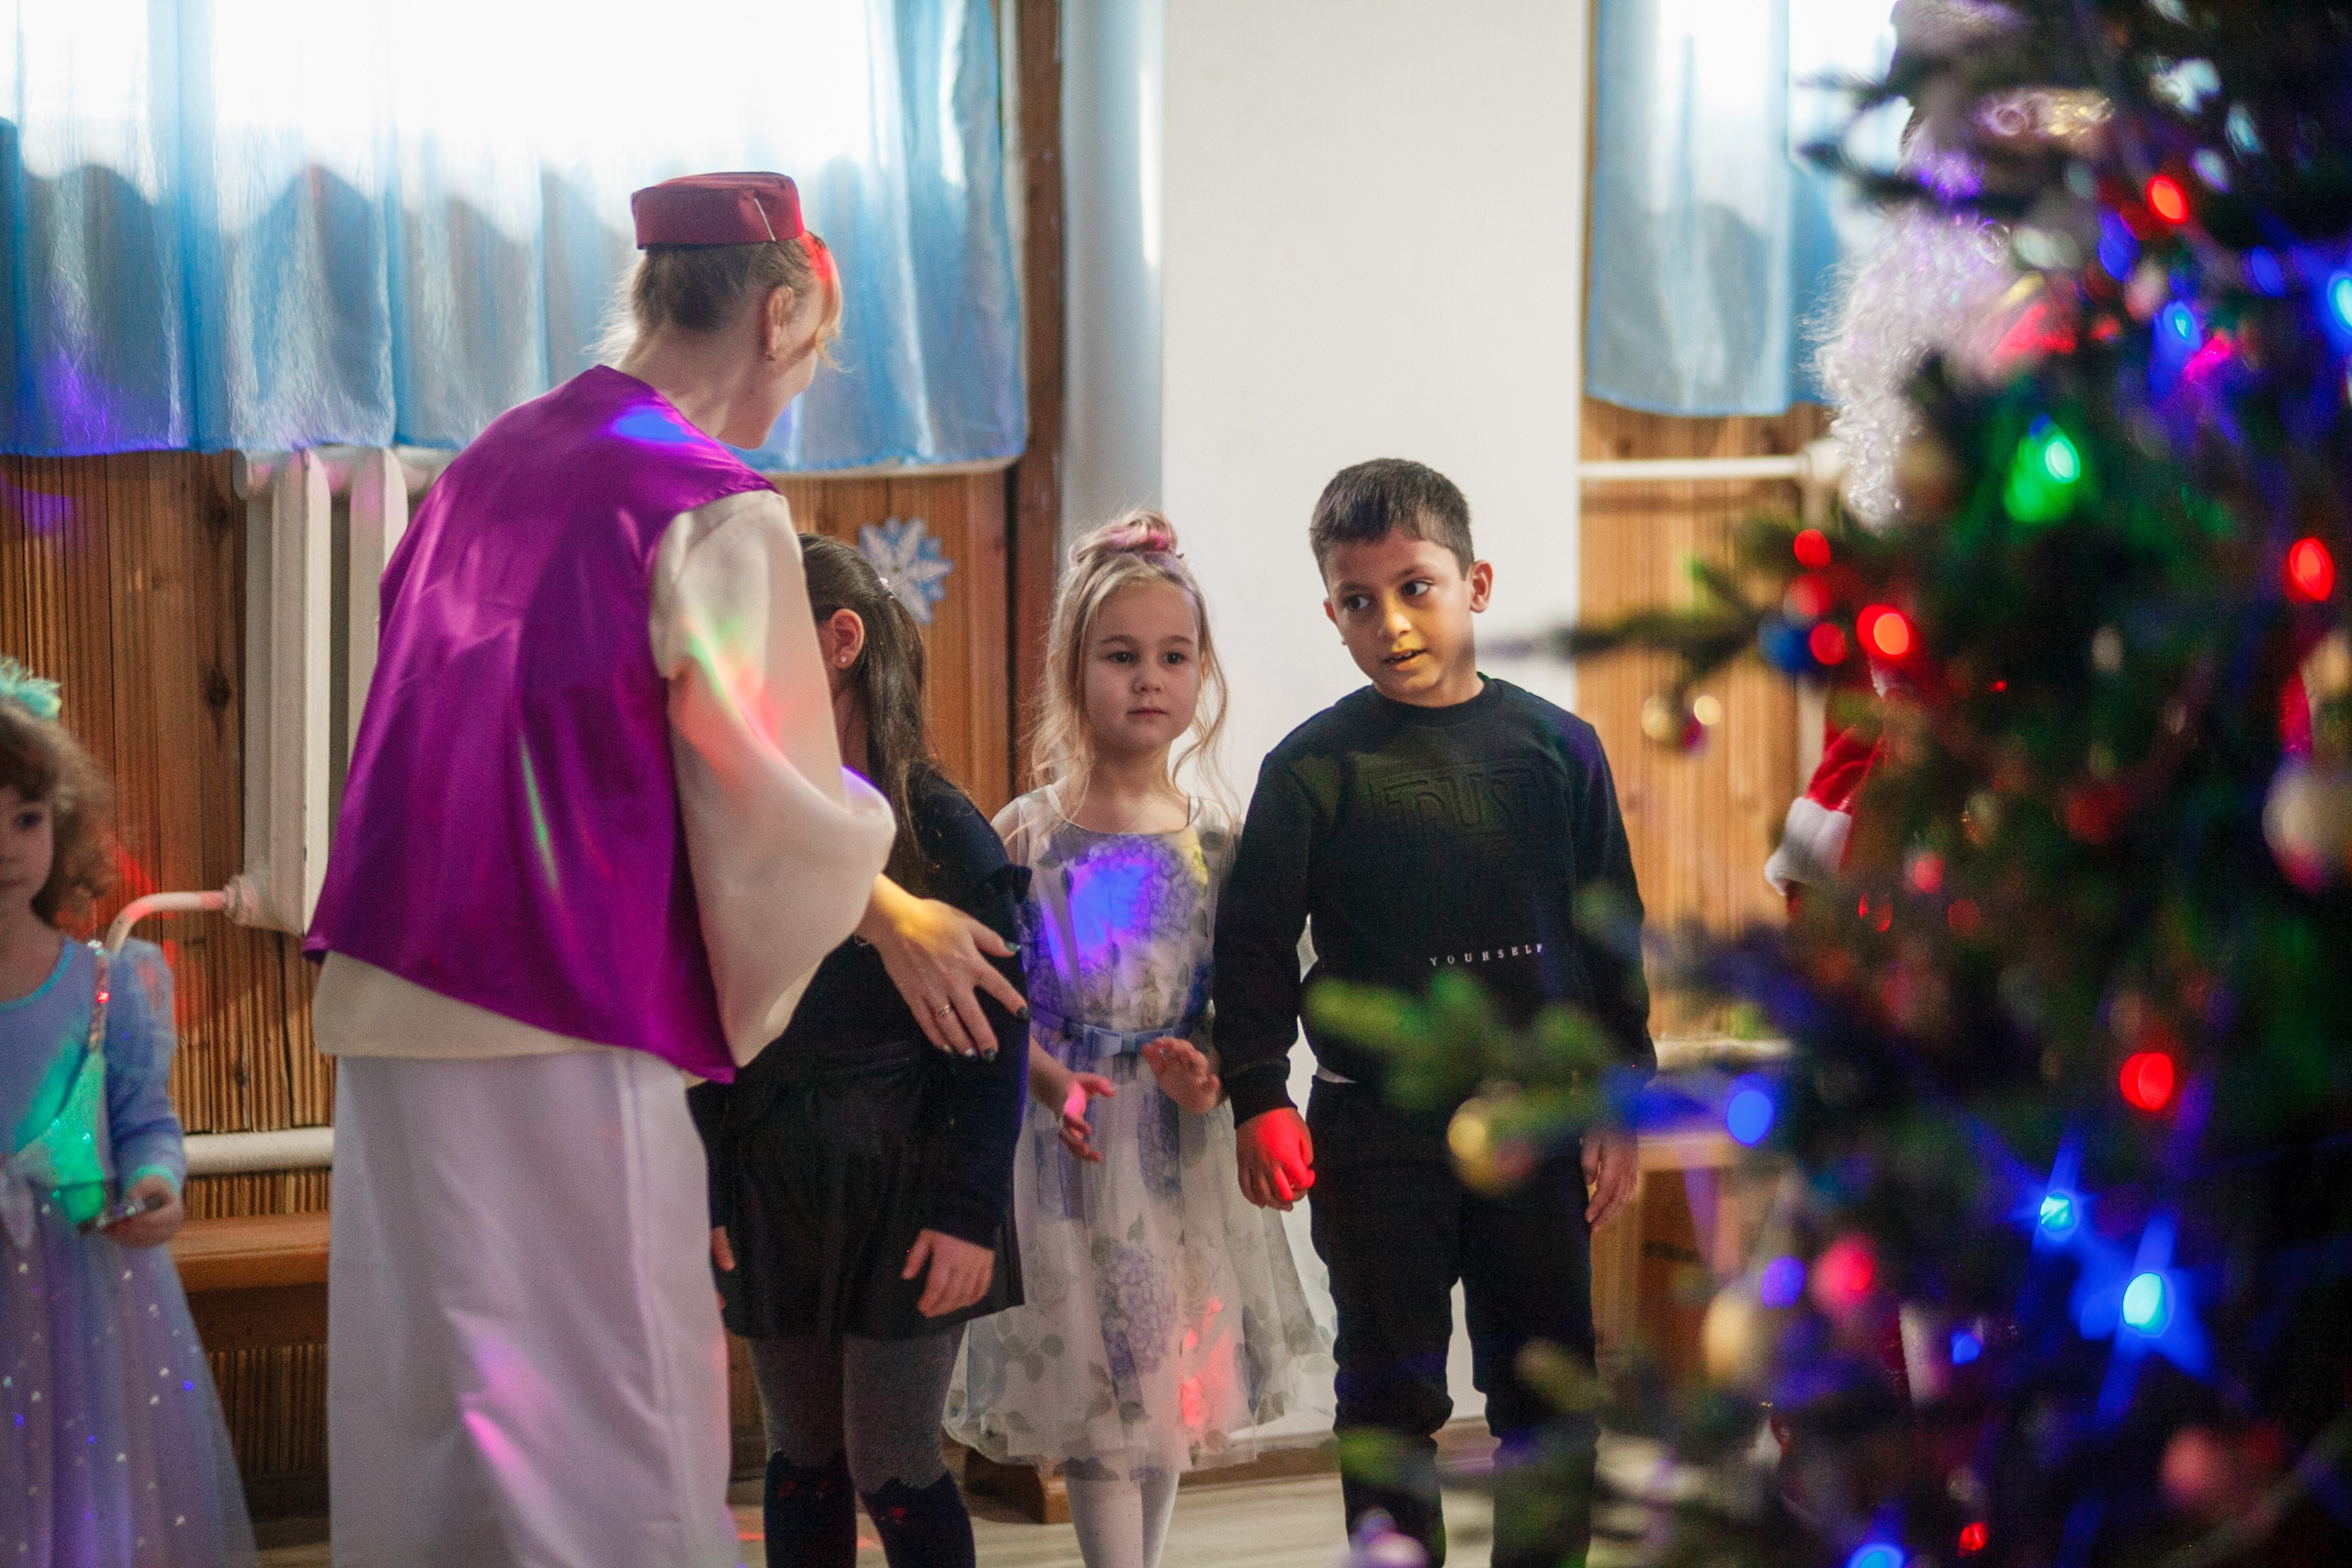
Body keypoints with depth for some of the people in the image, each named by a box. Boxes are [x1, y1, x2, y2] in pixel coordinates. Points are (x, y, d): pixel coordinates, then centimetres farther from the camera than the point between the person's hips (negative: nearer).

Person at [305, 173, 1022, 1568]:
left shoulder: (491, 464, 12)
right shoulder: (718, 511, -11)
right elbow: (776, 803, -7)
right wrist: (892, 918, 11)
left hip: (395, 1001, 8)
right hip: (563, 1035, -8)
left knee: (430, 1423, 12)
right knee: (612, 1426, -2)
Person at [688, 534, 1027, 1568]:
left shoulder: (940, 830, -7)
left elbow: (995, 1041, -8)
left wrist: (967, 1210, -13)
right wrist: (699, 1199, 2)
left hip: (901, 1193, -4)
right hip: (771, 1195, 4)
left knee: (892, 1469, -2)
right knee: (804, 1460, 10)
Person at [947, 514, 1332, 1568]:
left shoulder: (1215, 843, 2)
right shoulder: (1026, 836, -4)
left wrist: (1210, 1072, -14)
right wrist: (1053, 1082, -21)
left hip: (1183, 1143, 3)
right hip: (1070, 1136, -3)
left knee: (1171, 1384, 11)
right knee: (1098, 1399, -3)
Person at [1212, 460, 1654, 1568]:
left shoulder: (1555, 749, 2)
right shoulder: (1315, 767, -4)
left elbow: (1611, 936, 8)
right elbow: (1253, 943, -2)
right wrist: (1258, 1099, -10)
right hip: (1377, 1131, -2)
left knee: (1548, 1389, 9)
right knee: (1391, 1392, 4)